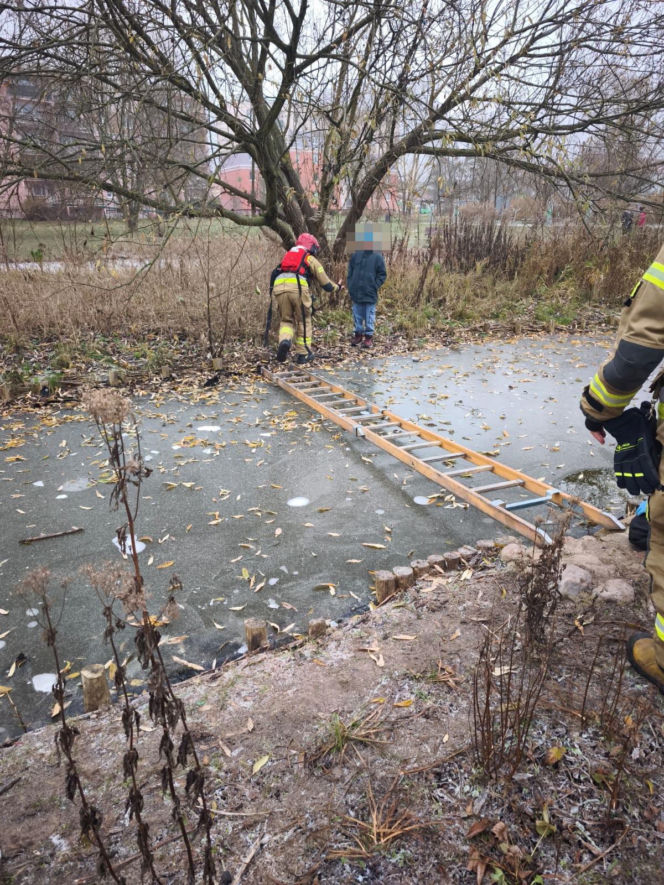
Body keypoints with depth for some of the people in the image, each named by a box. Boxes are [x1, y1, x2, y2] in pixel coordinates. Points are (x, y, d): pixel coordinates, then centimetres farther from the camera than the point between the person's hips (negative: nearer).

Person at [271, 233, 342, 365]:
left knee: (286, 320, 16)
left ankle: (284, 341, -13)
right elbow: (325, 283, 19)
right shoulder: (311, 259, 21)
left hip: (279, 287, 3)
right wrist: (337, 287, 37)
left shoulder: (287, 256, 35)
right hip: (298, 288, -3)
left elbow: (275, 274, 25)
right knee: (304, 321, 13)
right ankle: (302, 354, 17)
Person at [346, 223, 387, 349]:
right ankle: (358, 334, 26)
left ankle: (369, 336, 14)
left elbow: (382, 275, 0)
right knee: (357, 316, 12)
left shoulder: (377, 257, -3)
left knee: (369, 316, 4)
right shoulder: (355, 255, 4)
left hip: (370, 294, -3)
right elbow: (350, 272, 10)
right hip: (356, 293, 3)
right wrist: (350, 286, 3)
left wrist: (375, 286, -9)